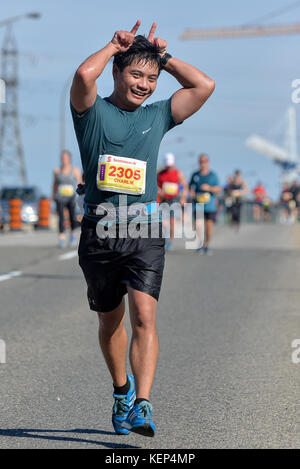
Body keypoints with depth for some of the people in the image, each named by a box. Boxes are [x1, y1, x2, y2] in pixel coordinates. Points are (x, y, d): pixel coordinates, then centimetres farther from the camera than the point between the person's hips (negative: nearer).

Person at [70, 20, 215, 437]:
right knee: (110, 320, 13)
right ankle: (121, 389, 35)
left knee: (144, 316, -15)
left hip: (145, 232, 1)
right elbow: (85, 74, -19)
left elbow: (205, 86, 6)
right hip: (99, 231, -1)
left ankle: (142, 405, -22)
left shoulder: (158, 115, 11)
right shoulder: (94, 112, 2)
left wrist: (165, 58, 10)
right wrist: (115, 45, -3)